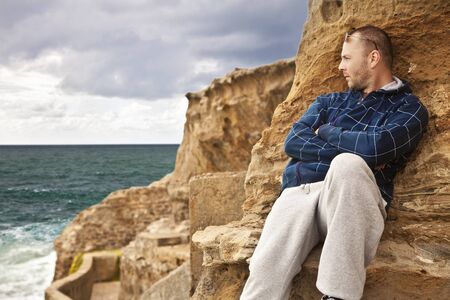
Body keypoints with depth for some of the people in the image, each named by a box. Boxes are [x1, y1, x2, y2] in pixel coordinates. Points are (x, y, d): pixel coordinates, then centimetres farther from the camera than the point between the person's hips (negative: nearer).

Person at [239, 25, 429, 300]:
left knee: (347, 165, -38)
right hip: (298, 192, 3)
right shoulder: (329, 102, 26)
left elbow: (376, 147, -11)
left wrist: (326, 132, 6)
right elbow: (293, 143, 9)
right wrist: (351, 153, -2)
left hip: (353, 202, -3)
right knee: (266, 270, -27)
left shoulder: (409, 108, 10)